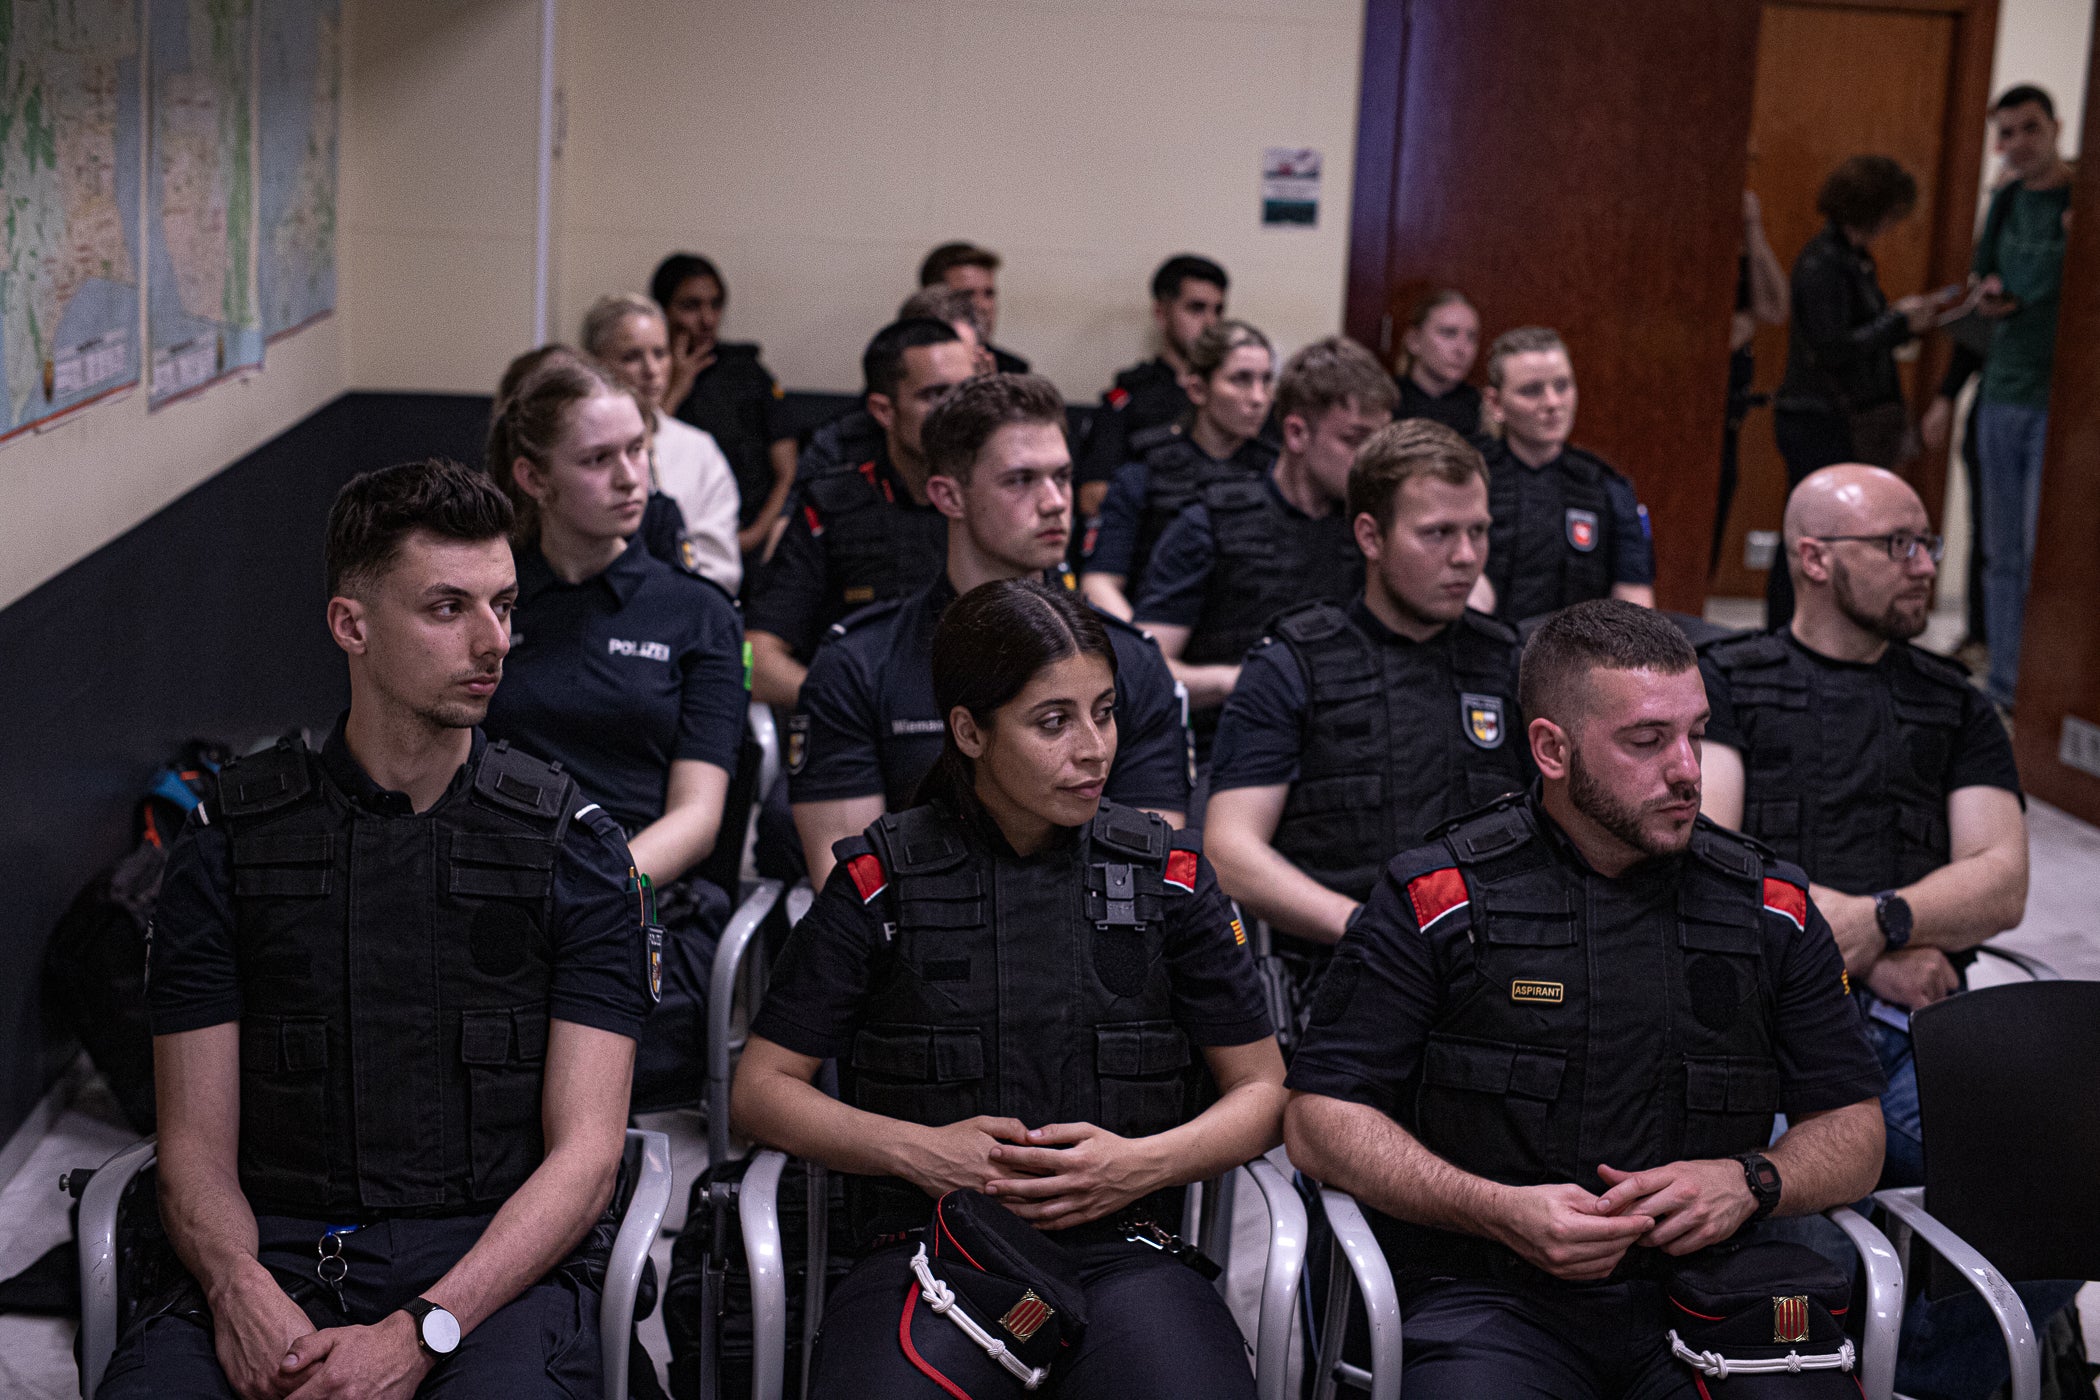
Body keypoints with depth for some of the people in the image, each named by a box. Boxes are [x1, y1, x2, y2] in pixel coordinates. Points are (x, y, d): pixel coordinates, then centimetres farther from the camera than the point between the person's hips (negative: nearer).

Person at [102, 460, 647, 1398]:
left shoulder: (570, 845, 6)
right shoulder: (229, 843, 9)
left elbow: (585, 1152, -1)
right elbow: (196, 1145, 6)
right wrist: (239, 1288, -17)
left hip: (493, 1260, -1)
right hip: (275, 1254, 1)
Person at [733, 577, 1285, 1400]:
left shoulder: (1167, 876, 10)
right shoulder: (881, 883, 6)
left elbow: (1261, 1091, 14)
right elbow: (762, 1088, 9)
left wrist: (1142, 1164, -5)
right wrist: (918, 1151, -7)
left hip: (1116, 1252, 1)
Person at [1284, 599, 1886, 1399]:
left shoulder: (1772, 910, 11)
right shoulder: (1435, 903, 0)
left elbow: (1854, 1132, 17)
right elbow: (1320, 1119, -1)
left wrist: (1749, 1182, -5)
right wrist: (1501, 1211, -14)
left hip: (1703, 1296, 4)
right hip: (1490, 1301, -3)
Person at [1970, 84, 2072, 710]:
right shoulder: (2006, 202, 12)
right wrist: (1988, 295, 4)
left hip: (2059, 399, -7)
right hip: (2003, 394, 7)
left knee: (2046, 556, -9)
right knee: (2003, 556, 10)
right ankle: (2002, 688, 18)